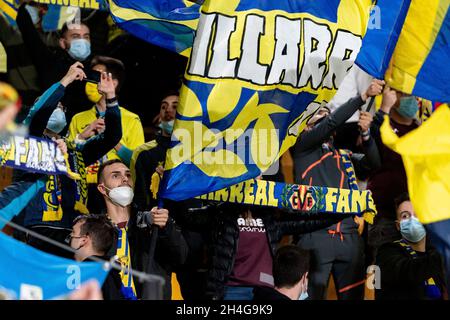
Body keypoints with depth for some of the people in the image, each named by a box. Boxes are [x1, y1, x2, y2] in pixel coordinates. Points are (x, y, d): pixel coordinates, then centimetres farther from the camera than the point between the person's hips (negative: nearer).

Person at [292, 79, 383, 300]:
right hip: (316, 237, -5)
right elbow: (333, 122, -5)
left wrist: (366, 134, -6)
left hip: (349, 238, 5)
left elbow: (373, 164, 10)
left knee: (352, 296, 4)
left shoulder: (343, 156, 24)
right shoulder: (304, 146, 8)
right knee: (313, 294, -7)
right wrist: (364, 96, -6)